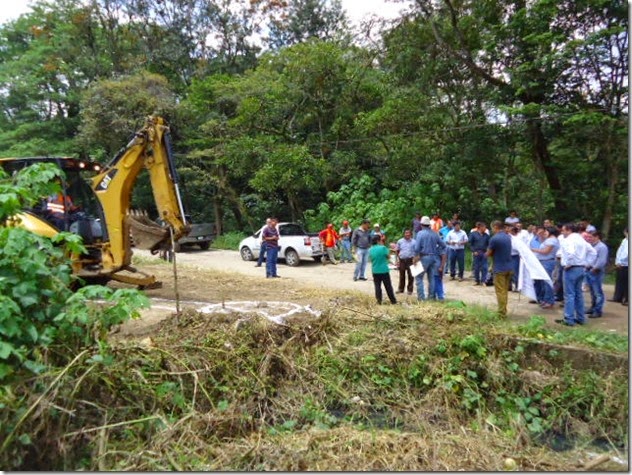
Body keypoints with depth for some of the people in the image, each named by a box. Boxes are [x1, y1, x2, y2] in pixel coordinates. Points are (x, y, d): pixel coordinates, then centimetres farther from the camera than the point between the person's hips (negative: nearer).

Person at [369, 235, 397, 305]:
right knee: (388, 286, 7)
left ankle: (379, 301, 8)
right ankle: (393, 300, 16)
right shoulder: (383, 247, -13)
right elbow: (388, 256, -1)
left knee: (377, 286, 9)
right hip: (384, 270, -3)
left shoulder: (370, 250, 1)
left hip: (375, 271, 3)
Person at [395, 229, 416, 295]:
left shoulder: (413, 242, 1)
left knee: (410, 276, 0)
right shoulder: (400, 241, 6)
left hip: (410, 260, -1)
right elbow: (398, 251, 10)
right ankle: (400, 289, 18)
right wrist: (398, 259, 2)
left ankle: (410, 290, 10)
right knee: (402, 275, 8)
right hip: (402, 260, 2)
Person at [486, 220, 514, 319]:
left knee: (500, 292, -2)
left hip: (499, 269, -7)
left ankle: (502, 314, 1)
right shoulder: (508, 237, 9)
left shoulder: (494, 238, -16)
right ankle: (504, 311, 23)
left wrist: (487, 253, 13)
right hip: (509, 267, 8)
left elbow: (488, 254, -7)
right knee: (505, 291, 15)